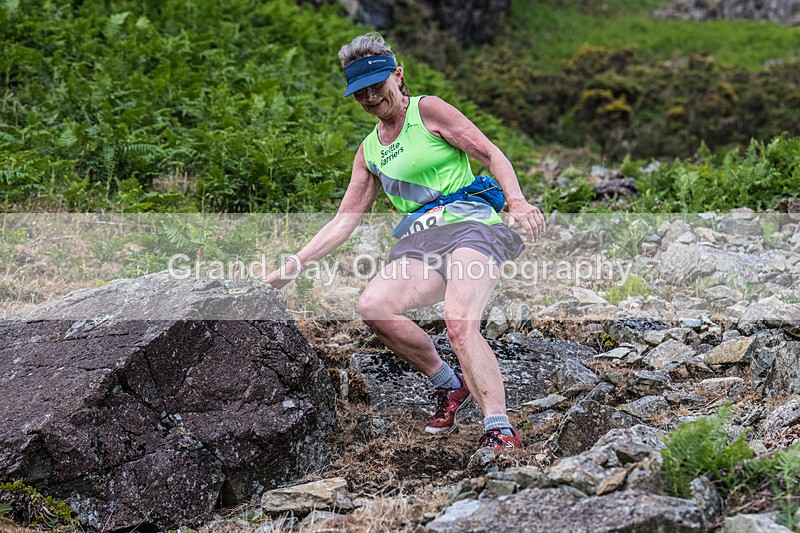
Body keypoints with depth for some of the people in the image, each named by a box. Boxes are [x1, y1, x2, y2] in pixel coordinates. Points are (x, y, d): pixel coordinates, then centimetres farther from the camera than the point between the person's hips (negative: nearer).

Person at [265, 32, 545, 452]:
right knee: (372, 306, -22)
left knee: (459, 322, -31)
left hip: (471, 223, -6)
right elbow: (344, 221, 22)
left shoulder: (427, 110, 5)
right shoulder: (369, 151, 22)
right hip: (419, 241, 6)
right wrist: (290, 268, 15)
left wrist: (517, 202, -19)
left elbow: (492, 155, 0)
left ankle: (501, 433, -33)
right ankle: (447, 384, -4)